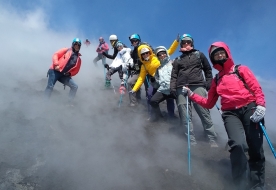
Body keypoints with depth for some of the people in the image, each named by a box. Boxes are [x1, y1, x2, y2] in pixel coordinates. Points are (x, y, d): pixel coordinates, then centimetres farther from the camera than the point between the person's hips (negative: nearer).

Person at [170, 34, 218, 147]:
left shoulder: (199, 55, 20)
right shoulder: (178, 60, 23)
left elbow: (208, 69, 17)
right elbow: (174, 75, 15)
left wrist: (209, 83, 5)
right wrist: (172, 88, 0)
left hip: (198, 86, -2)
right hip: (181, 88, 2)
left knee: (204, 113, -8)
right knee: (185, 117, -4)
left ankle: (212, 140, -4)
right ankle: (192, 142, -2)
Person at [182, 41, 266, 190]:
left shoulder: (241, 69, 12)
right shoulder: (216, 80, 20)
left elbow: (256, 89, 3)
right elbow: (208, 103, 21)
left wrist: (260, 105, -15)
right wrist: (191, 94, 15)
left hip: (250, 108, -1)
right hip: (230, 113, 1)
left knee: (255, 150, -3)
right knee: (238, 145, -25)